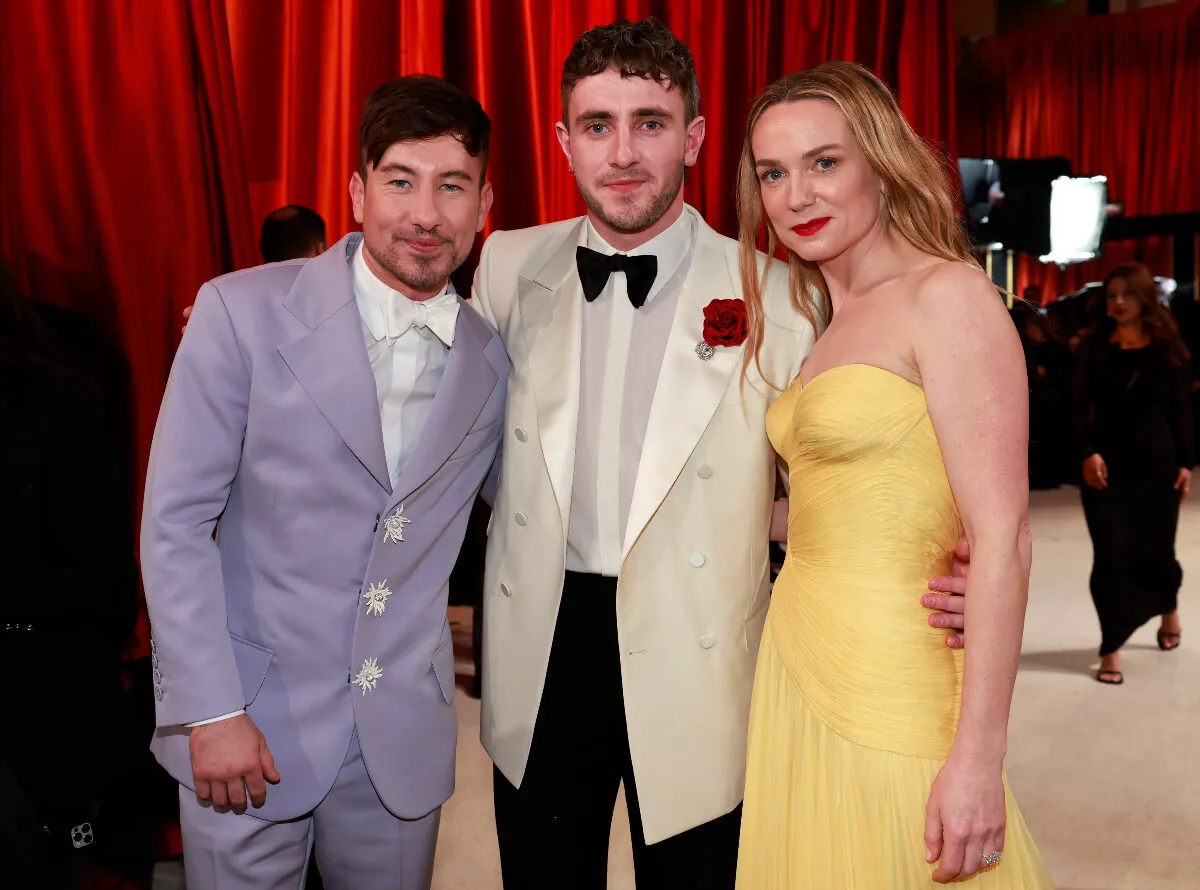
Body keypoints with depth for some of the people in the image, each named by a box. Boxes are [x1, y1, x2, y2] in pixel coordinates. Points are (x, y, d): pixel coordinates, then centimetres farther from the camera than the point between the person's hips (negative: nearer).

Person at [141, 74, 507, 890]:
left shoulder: (490, 359, 0)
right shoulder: (242, 312, -10)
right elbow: (176, 523, -10)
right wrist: (211, 712, -12)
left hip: (405, 742, 3)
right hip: (247, 730, -2)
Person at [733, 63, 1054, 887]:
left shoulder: (946, 294, -12)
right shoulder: (828, 329, 12)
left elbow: (1002, 536, -17)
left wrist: (978, 759, -20)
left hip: (890, 687, -7)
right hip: (800, 669, 8)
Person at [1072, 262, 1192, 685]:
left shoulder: (1169, 350, 2)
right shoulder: (1093, 349, 1)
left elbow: (1181, 412, 3)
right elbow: (1081, 408, -1)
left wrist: (1186, 463, -2)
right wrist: (1088, 453, -14)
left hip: (1157, 466, 0)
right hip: (1107, 466, 0)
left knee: (1155, 550, 9)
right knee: (1111, 555, -4)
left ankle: (1169, 609, 44)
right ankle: (1111, 649, 4)